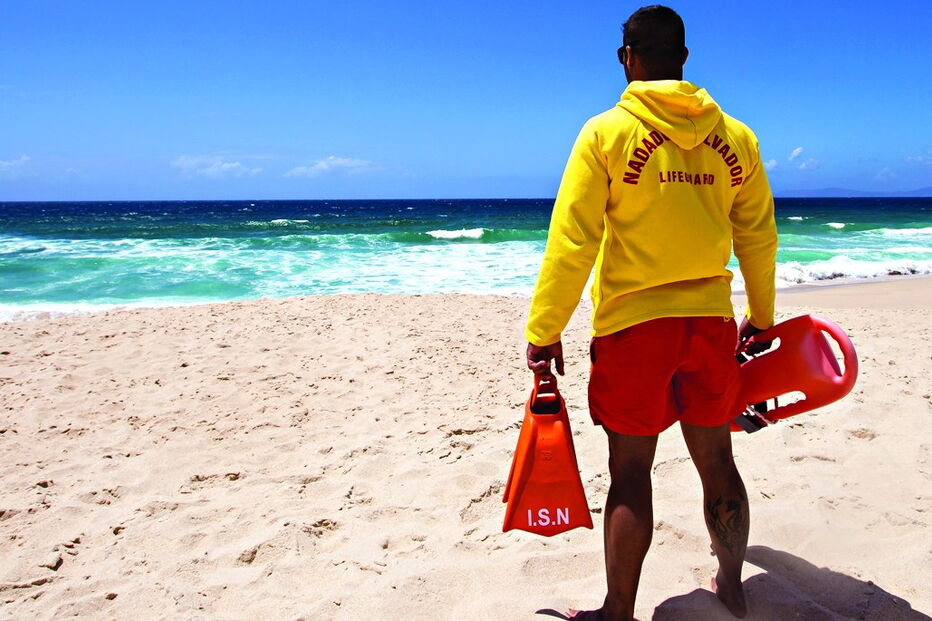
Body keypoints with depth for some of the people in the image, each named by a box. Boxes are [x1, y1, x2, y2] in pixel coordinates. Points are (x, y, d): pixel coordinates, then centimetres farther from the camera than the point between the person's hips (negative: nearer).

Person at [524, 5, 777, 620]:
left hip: (633, 324, -4)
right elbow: (759, 238, 11)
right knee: (717, 460, 16)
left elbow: (571, 242, -11)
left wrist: (543, 332, -5)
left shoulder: (606, 132, -7)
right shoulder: (736, 137, 6)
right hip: (712, 321, 4)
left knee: (630, 473, 5)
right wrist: (762, 316, 25)